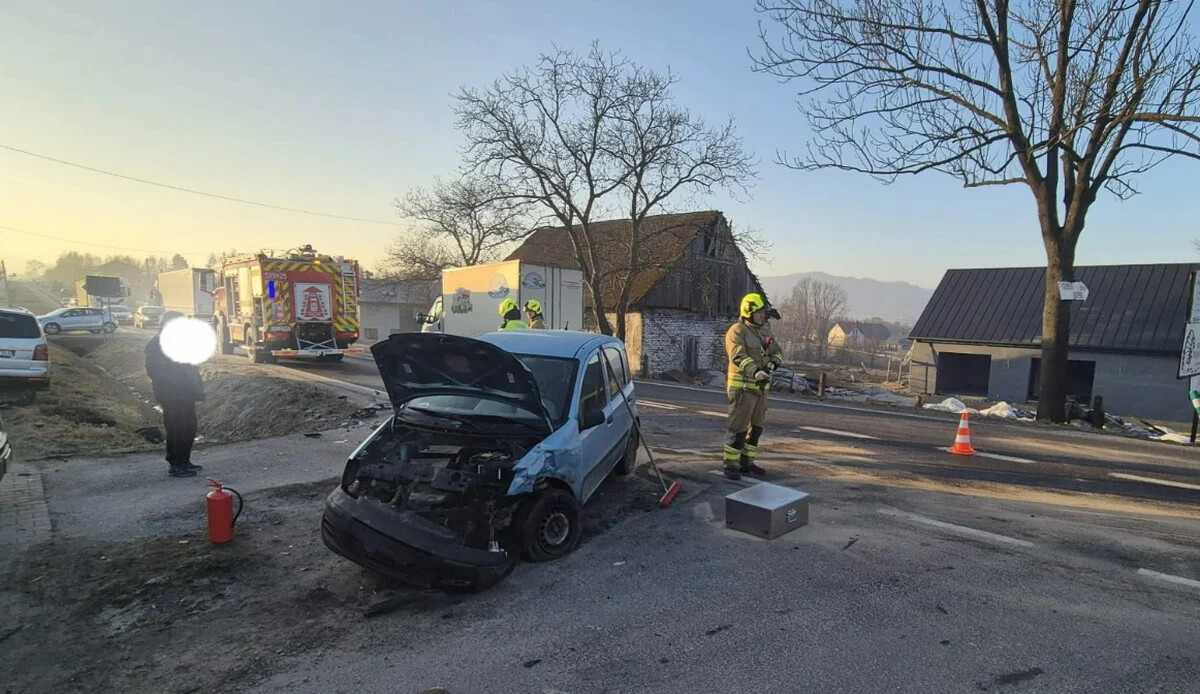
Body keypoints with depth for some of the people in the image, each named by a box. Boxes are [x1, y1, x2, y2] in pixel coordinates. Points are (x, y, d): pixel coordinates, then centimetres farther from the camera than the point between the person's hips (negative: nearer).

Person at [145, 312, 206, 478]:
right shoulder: (155, 345, -7)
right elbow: (154, 371, -17)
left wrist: (197, 388, 11)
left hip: (186, 394, 8)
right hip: (171, 396, -8)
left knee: (189, 428, 11)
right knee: (176, 429, -5)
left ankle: (184, 462, 21)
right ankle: (175, 465, 2)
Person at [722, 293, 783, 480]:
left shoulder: (765, 330, 15)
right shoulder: (737, 330, -11)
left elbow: (777, 351, 15)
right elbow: (739, 356, -24)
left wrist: (773, 362, -8)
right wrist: (755, 371, -38)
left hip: (760, 386, 8)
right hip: (742, 386, -8)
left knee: (756, 427, 14)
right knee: (738, 428, -6)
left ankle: (747, 462, 26)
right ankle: (731, 465, 3)